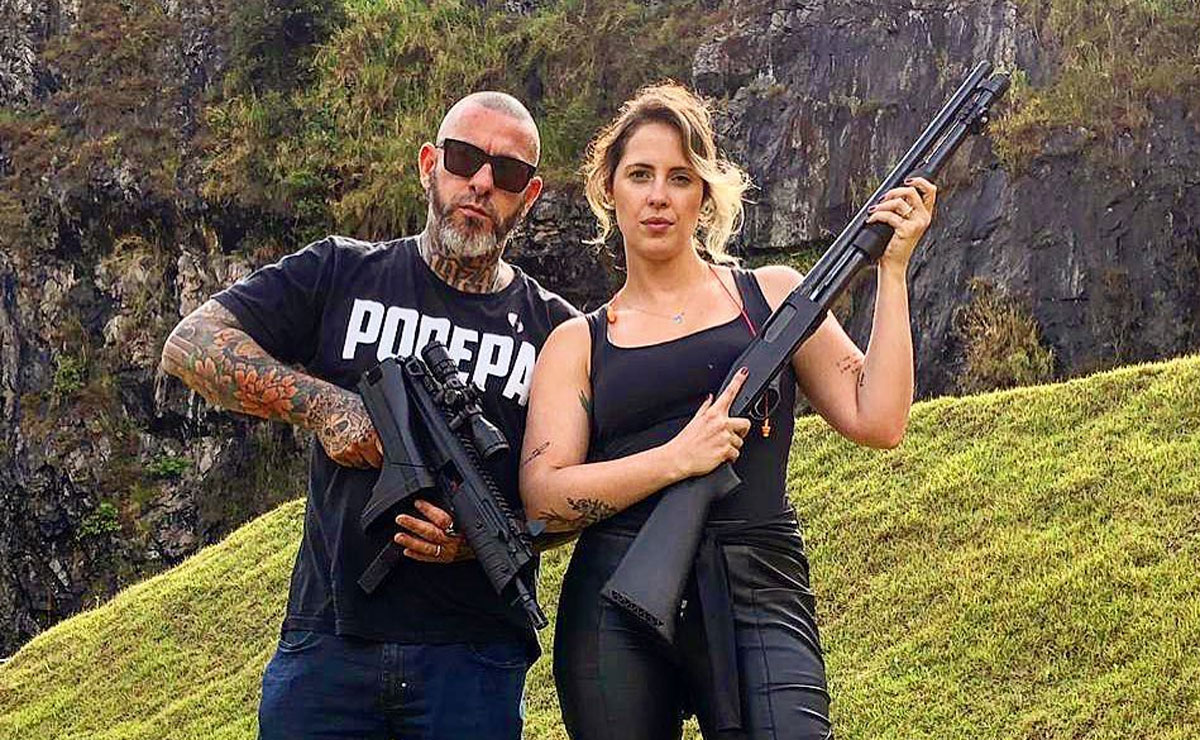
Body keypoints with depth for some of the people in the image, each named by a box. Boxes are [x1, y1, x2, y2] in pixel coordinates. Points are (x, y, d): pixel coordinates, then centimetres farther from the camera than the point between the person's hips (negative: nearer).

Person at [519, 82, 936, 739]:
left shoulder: (772, 297, 12)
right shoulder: (576, 344, 12)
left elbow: (876, 421, 3)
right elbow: (544, 496, -1)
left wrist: (891, 269, 1)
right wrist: (677, 458, -12)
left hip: (759, 596, -1)